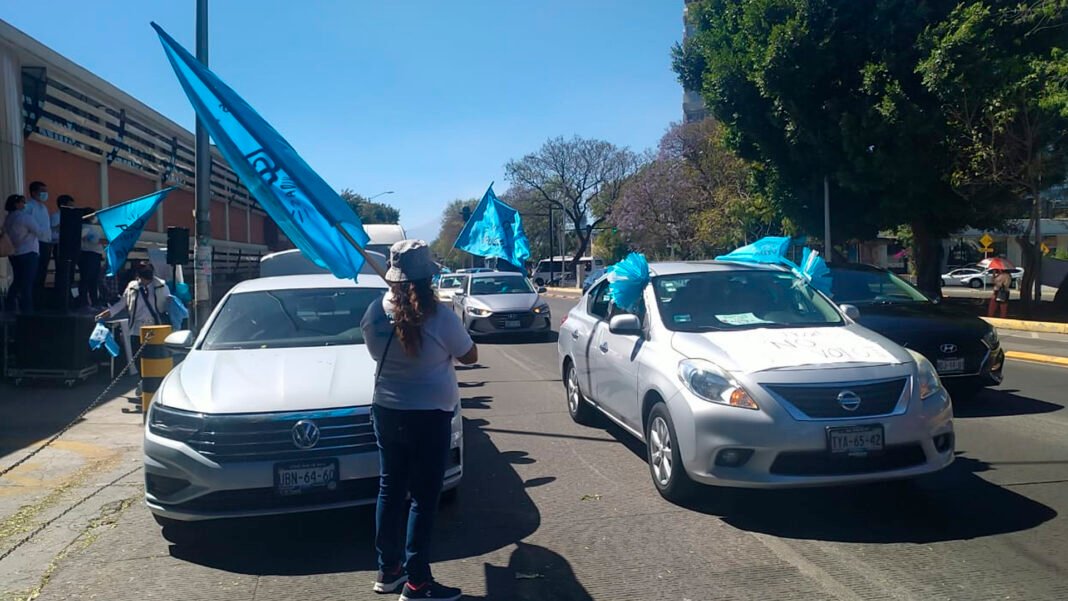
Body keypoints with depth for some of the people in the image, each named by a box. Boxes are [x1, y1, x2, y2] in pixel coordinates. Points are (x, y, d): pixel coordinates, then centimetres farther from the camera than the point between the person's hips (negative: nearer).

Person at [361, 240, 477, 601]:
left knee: (390, 490, 17)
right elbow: (469, 356, -3)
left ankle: (388, 570, 28)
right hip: (430, 417, -5)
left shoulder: (374, 313, -6)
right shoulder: (440, 318, -19)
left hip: (386, 412, 5)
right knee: (423, 498, 4)